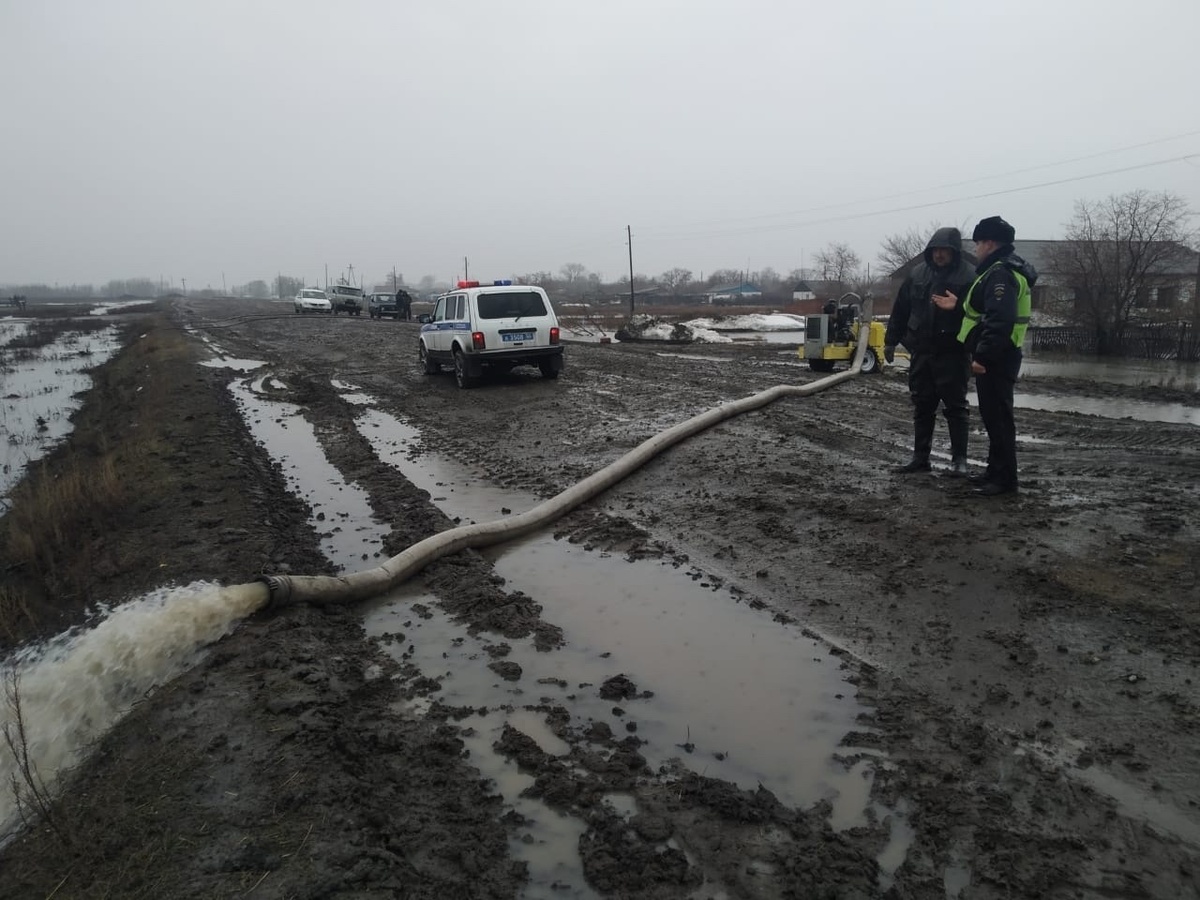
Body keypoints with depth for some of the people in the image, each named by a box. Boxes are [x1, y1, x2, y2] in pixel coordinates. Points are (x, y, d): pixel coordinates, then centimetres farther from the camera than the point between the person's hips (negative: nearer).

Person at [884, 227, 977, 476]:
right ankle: (920, 456, 19)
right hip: (922, 351, 5)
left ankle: (959, 459, 9)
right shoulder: (918, 273, 7)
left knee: (955, 406, 1)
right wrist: (891, 340, 11)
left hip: (952, 353, -5)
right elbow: (901, 309, 11)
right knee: (922, 406, 11)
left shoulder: (968, 276, -9)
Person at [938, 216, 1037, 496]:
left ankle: (1004, 478, -3)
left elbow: (1000, 320, -27)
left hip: (995, 358, -11)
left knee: (998, 416, -7)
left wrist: (983, 355, -27)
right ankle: (996, 471, 25)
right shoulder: (1003, 270, 18)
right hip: (997, 355, 11)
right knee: (993, 415, 16)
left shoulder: (1001, 273, -17)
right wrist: (960, 305, 22)